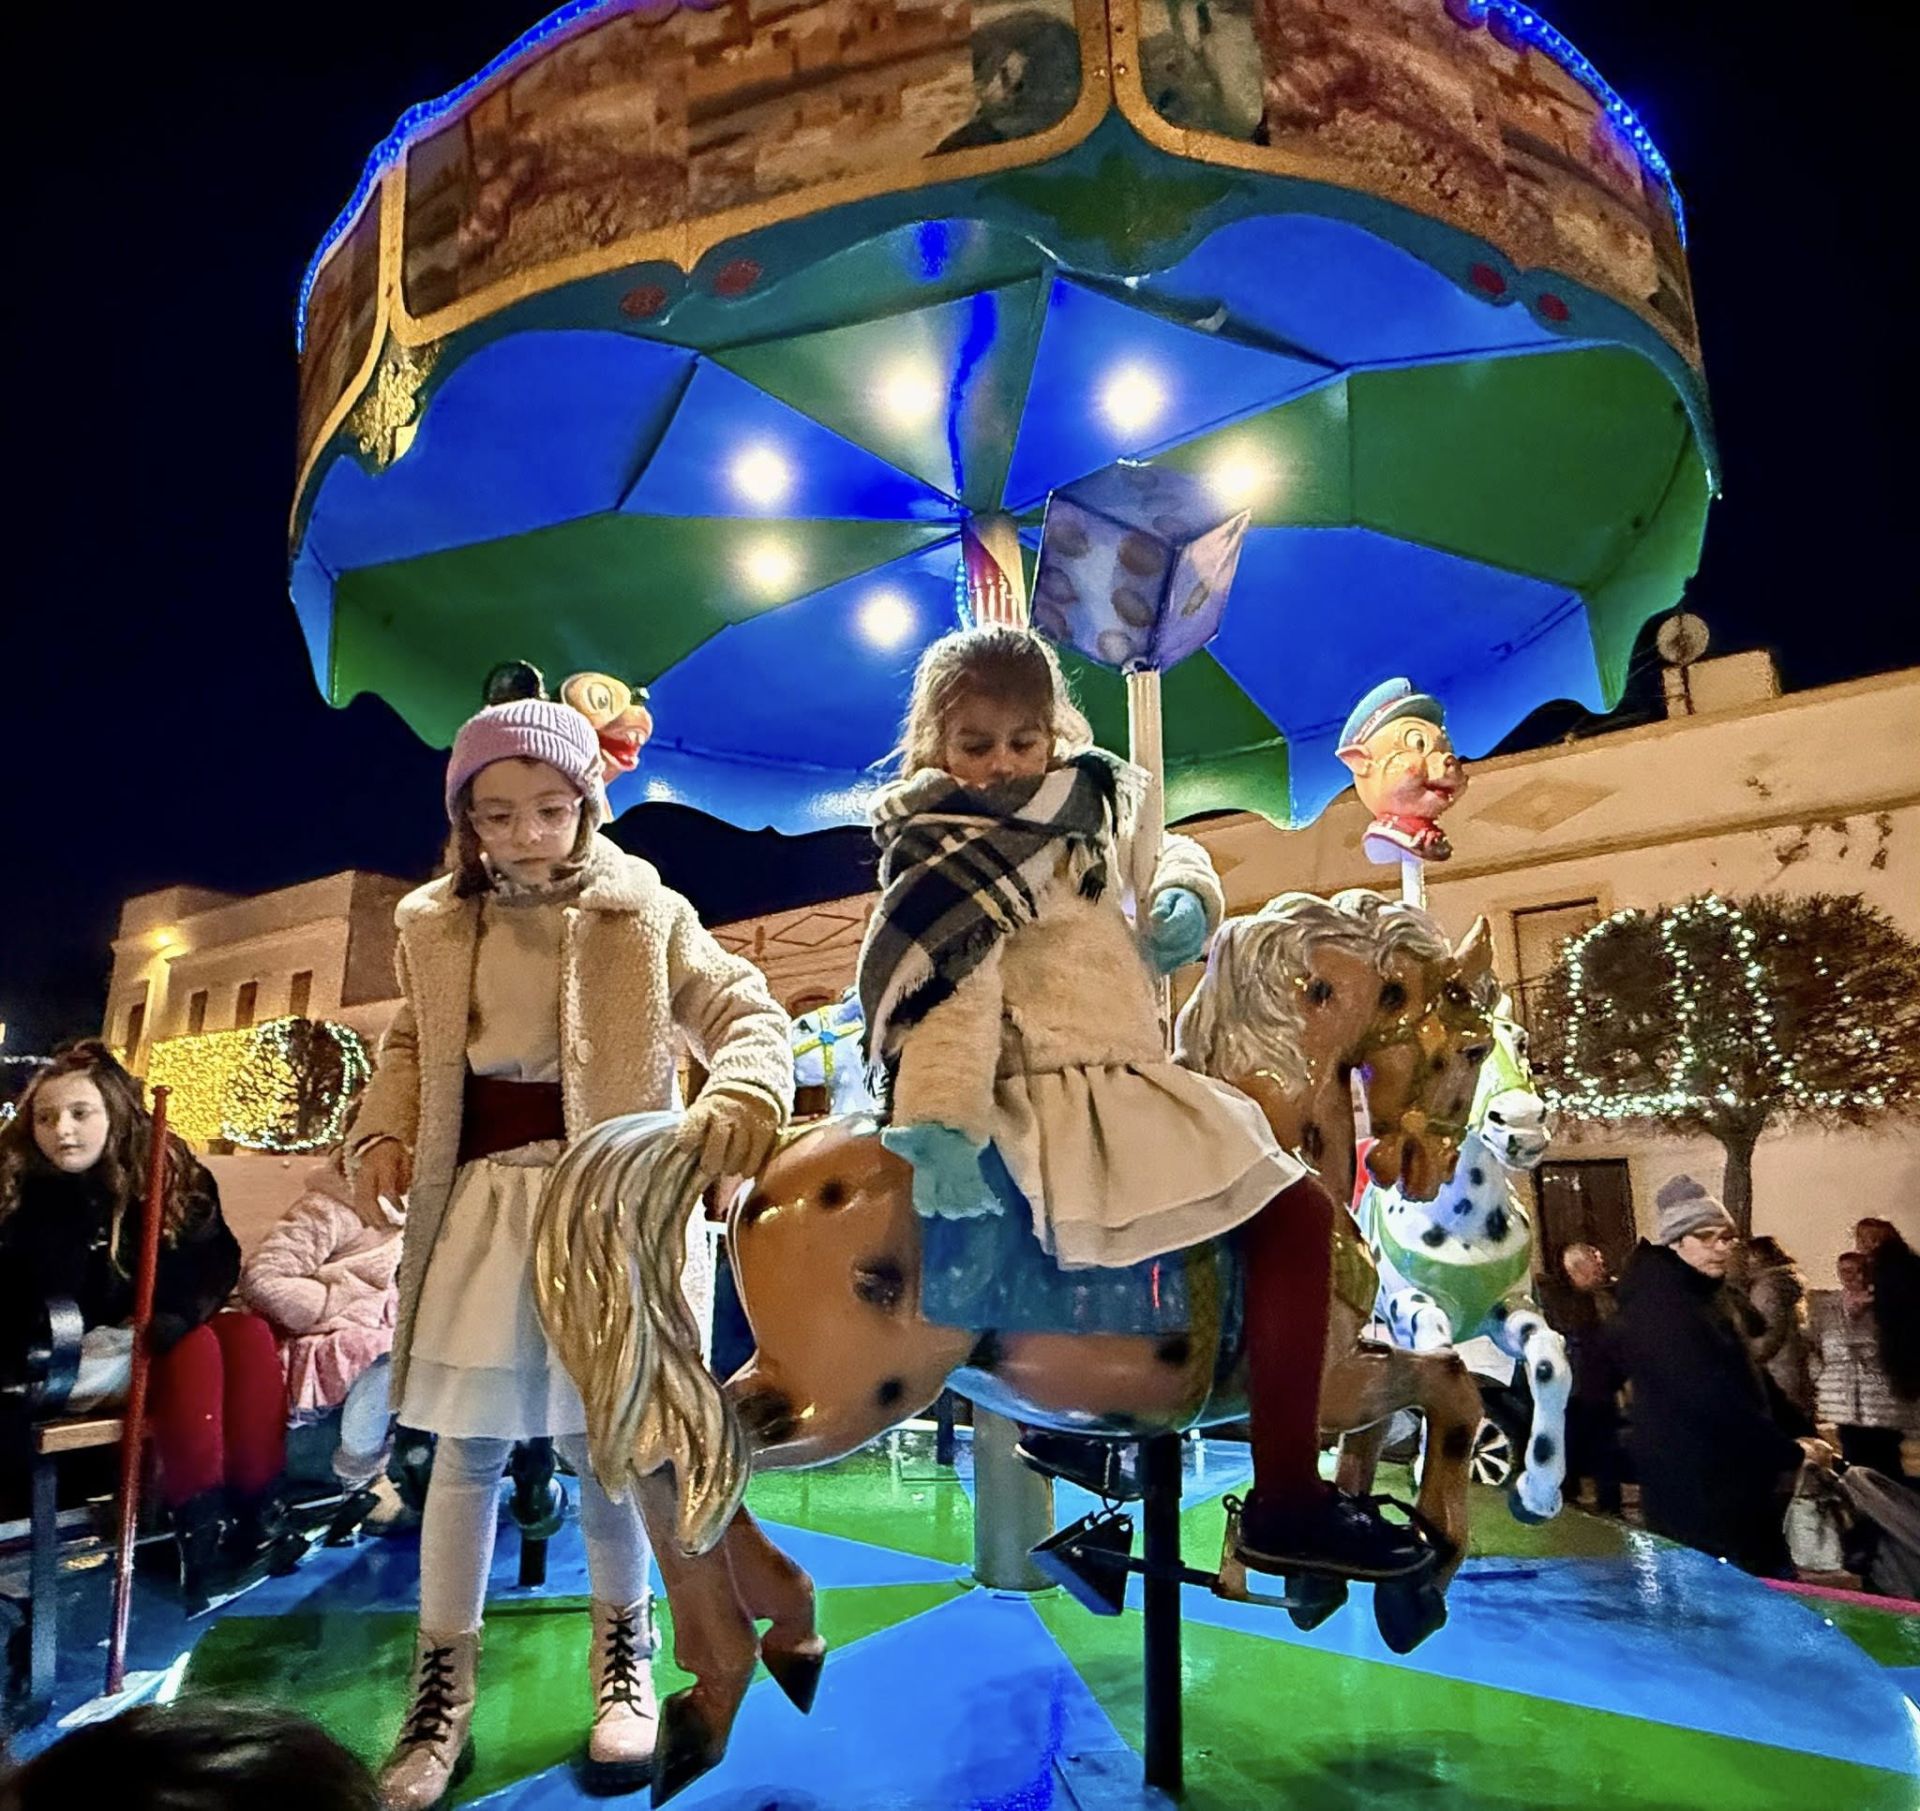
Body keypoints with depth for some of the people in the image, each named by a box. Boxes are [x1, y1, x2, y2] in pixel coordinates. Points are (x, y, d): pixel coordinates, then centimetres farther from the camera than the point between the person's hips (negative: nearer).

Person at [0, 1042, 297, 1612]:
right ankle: (200, 1533, -33)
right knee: (195, 1348, -29)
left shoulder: (171, 1171, -2)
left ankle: (257, 1513, -26)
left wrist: (163, 1321, -22)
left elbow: (216, 1261, -6)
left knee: (251, 1334, -24)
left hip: (154, 1345, 4)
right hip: (71, 1369, -3)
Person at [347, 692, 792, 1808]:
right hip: (479, 1201, 3)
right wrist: (383, 1134, 2)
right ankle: (445, 1686, 27)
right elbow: (412, 1046, 20)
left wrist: (744, 1090, -31)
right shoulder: (438, 929, 7)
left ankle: (625, 1652, 32)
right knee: (466, 1450, 8)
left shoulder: (644, 916, -4)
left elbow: (747, 1012, -9)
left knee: (600, 1444, 7)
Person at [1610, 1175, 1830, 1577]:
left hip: (1734, 1480, 10)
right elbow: (1714, 1400, -25)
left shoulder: (1702, 1296, 12)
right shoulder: (1662, 1308, -21)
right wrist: (1790, 1449, -18)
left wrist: (1793, 1433, 11)